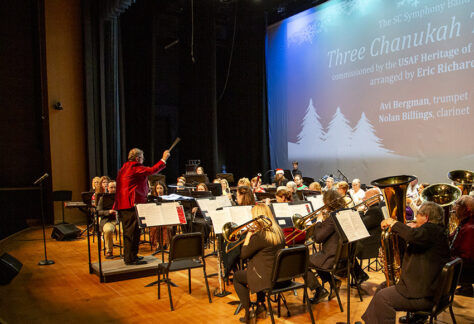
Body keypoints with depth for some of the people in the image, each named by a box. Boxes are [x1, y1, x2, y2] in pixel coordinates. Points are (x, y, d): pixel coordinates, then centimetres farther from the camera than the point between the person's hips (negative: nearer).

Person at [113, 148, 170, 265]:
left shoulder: (124, 168, 16)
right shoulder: (135, 168, -13)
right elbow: (152, 170, -17)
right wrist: (163, 159, -10)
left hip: (123, 205, 10)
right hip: (131, 204, -10)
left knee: (129, 231, 18)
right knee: (133, 231, -6)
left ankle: (128, 256, 27)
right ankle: (130, 259, -2)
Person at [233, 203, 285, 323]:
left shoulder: (260, 235, -23)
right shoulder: (279, 231, 1)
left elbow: (243, 255, -11)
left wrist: (248, 236, -2)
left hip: (268, 277, -8)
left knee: (236, 276, 18)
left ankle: (248, 313, 16)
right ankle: (261, 304, 35)